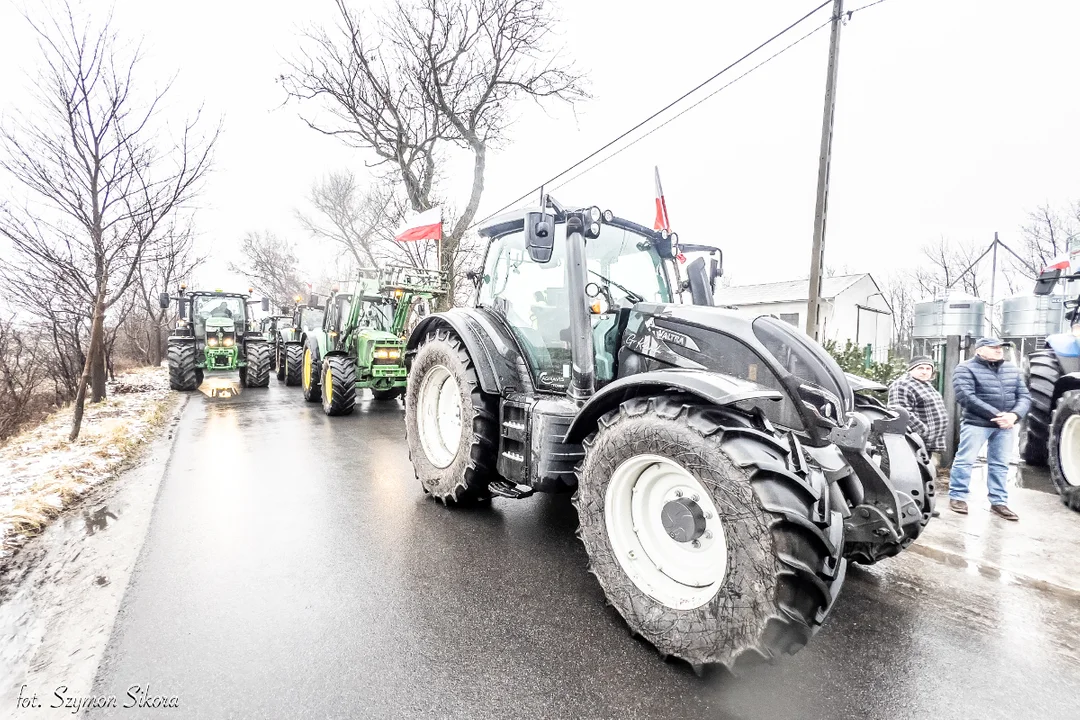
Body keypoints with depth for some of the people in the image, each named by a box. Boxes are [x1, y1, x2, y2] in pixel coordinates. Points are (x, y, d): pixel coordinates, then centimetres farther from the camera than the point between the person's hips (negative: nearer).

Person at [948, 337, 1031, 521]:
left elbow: (1024, 396, 7)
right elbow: (966, 398, -17)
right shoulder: (965, 369, -7)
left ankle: (999, 503, 20)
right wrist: (996, 415, -20)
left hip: (1005, 426, 6)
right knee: (964, 461, -1)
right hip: (976, 423, -5)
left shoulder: (1012, 369, 13)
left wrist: (1014, 415, -12)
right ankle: (957, 497, 9)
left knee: (1000, 465, 11)